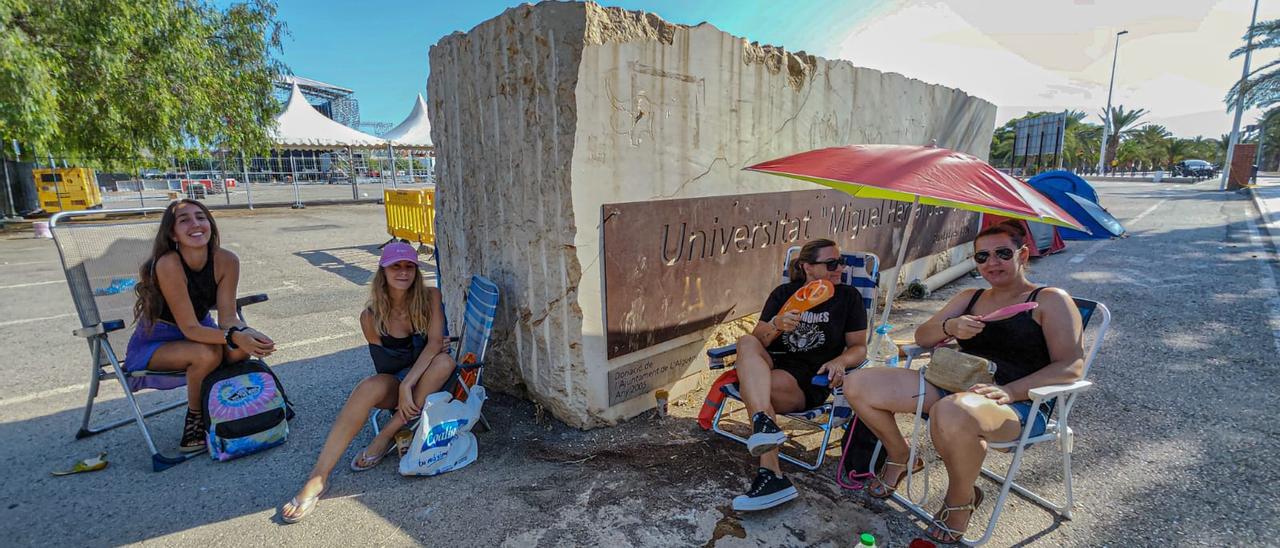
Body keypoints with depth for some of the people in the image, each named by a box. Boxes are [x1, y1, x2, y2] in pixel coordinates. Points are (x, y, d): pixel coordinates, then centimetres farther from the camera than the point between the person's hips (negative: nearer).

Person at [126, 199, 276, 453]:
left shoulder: (226, 261, -17)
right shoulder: (168, 264, -29)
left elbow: (228, 317, -17)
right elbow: (189, 328, -30)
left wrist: (247, 334, -38)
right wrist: (235, 337, -44)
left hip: (200, 330, 4)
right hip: (155, 341, -4)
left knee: (240, 349, -26)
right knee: (207, 354, -32)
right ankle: (194, 420, -7)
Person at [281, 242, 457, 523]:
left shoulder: (430, 297, -11)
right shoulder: (371, 317, -8)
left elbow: (435, 343, -21)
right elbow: (385, 366, -5)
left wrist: (407, 385, -30)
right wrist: (427, 347, -14)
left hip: (425, 381, 0)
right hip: (391, 383, 0)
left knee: (445, 361, -33)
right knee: (370, 387, -33)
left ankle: (387, 436, -20)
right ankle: (317, 478, -30)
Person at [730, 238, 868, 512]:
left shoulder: (848, 297, 10)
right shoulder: (784, 293, 13)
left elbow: (859, 347, 9)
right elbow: (758, 339, 5)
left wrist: (840, 361, -15)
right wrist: (775, 326, -18)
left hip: (809, 380, -3)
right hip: (772, 365, 3)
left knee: (750, 385, -32)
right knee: (746, 343, -30)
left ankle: (769, 475, -34)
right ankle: (765, 423, -49)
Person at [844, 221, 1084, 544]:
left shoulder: (1051, 300, 5)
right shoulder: (969, 298, 21)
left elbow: (1071, 366, -7)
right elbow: (921, 338, 17)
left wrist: (1010, 391, -23)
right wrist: (948, 327, -7)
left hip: (1018, 405, -5)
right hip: (953, 388, 6)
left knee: (952, 411, -43)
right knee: (858, 385, -11)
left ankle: (962, 499, -10)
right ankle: (900, 457, 15)